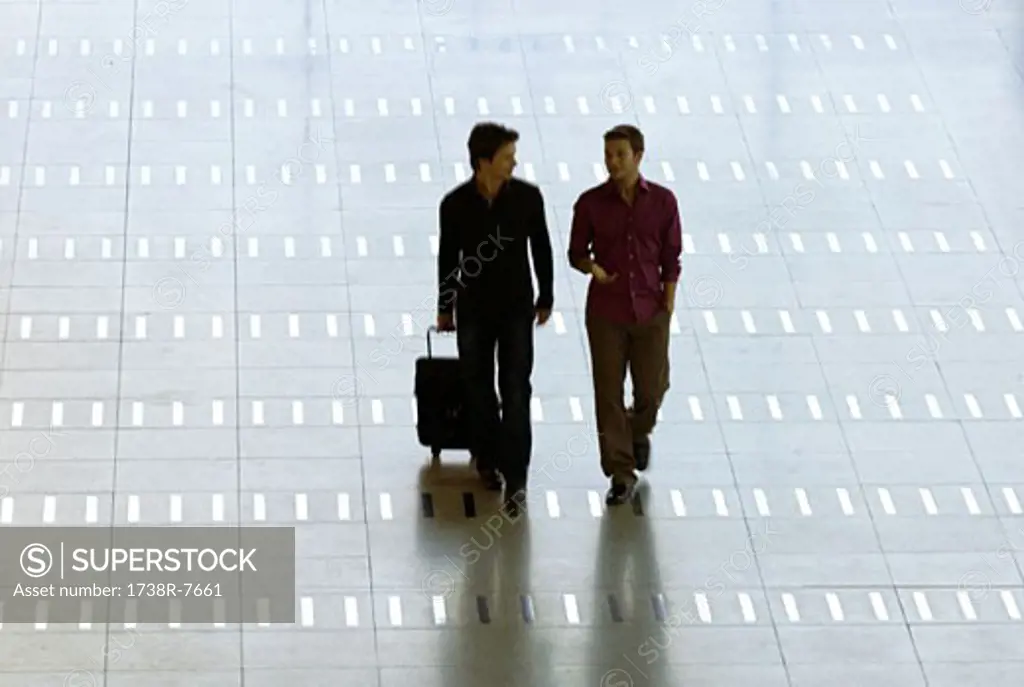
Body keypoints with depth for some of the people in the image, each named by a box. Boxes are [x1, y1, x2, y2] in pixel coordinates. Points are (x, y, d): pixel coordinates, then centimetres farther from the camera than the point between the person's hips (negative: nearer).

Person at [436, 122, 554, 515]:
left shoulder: (527, 197, -12)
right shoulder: (455, 204, -13)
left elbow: (541, 249, 1)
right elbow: (447, 258, 0)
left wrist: (545, 298, 6)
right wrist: (444, 309, 8)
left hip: (516, 309, 0)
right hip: (472, 310, 1)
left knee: (515, 391, -4)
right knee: (478, 388, 13)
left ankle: (515, 479, -2)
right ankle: (488, 460, 33)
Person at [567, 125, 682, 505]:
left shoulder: (662, 201, -4)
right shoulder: (591, 203, -5)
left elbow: (671, 259, 2)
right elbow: (576, 252, 4)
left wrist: (668, 305, -1)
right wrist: (592, 268, -18)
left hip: (650, 313, 0)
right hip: (605, 313, 0)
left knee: (651, 390, 5)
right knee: (609, 394, 0)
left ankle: (639, 432, 39)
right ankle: (621, 473, 9)